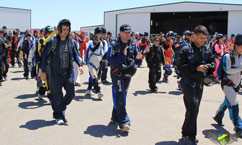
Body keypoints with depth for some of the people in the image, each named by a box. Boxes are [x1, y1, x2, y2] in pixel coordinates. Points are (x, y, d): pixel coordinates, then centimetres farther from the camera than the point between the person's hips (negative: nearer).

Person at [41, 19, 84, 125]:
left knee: (71, 92, 5)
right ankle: (59, 116, 18)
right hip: (55, 72, -4)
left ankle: (62, 107, 32)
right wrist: (43, 71, -5)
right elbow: (45, 56, -2)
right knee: (56, 94, 3)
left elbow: (75, 54, 14)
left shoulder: (70, 41, 4)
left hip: (68, 71, 4)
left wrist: (80, 64, -2)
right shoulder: (52, 41, -7)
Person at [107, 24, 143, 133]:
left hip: (128, 75, 5)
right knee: (120, 97, -9)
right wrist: (123, 55, -25)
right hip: (117, 74, -5)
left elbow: (137, 62, 8)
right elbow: (110, 61, -16)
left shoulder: (133, 45, 6)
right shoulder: (114, 45, -9)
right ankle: (124, 122, -7)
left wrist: (138, 58, -15)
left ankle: (115, 117, 29)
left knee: (122, 97, 14)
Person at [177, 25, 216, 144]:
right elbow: (180, 66, -12)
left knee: (194, 109, 10)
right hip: (188, 82, -6)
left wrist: (207, 66, -6)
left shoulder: (207, 51, 8)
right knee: (193, 106, -15)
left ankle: (187, 134, 23)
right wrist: (196, 68, -19)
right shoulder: (186, 50, -8)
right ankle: (189, 135, -3)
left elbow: (213, 63, 17)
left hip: (199, 83, 6)